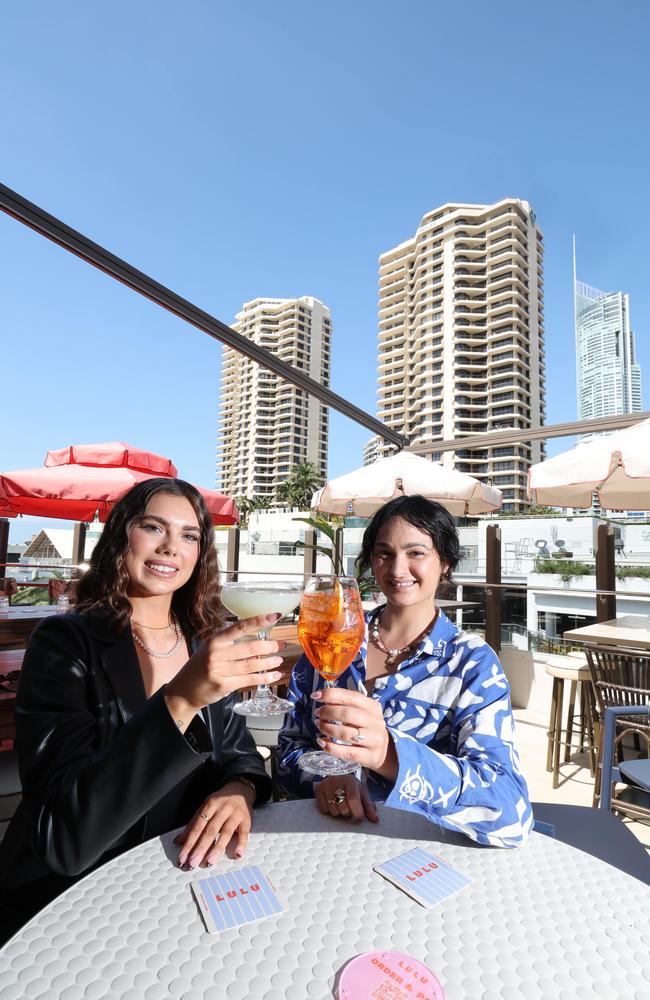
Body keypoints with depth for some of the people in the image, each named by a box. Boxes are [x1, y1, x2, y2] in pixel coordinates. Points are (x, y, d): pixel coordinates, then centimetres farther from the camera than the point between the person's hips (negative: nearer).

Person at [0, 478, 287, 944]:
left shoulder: (206, 641, -1)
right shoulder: (65, 642, -15)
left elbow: (237, 746, 6)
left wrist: (241, 789, -17)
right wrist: (179, 701, -38)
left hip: (187, 871, 4)